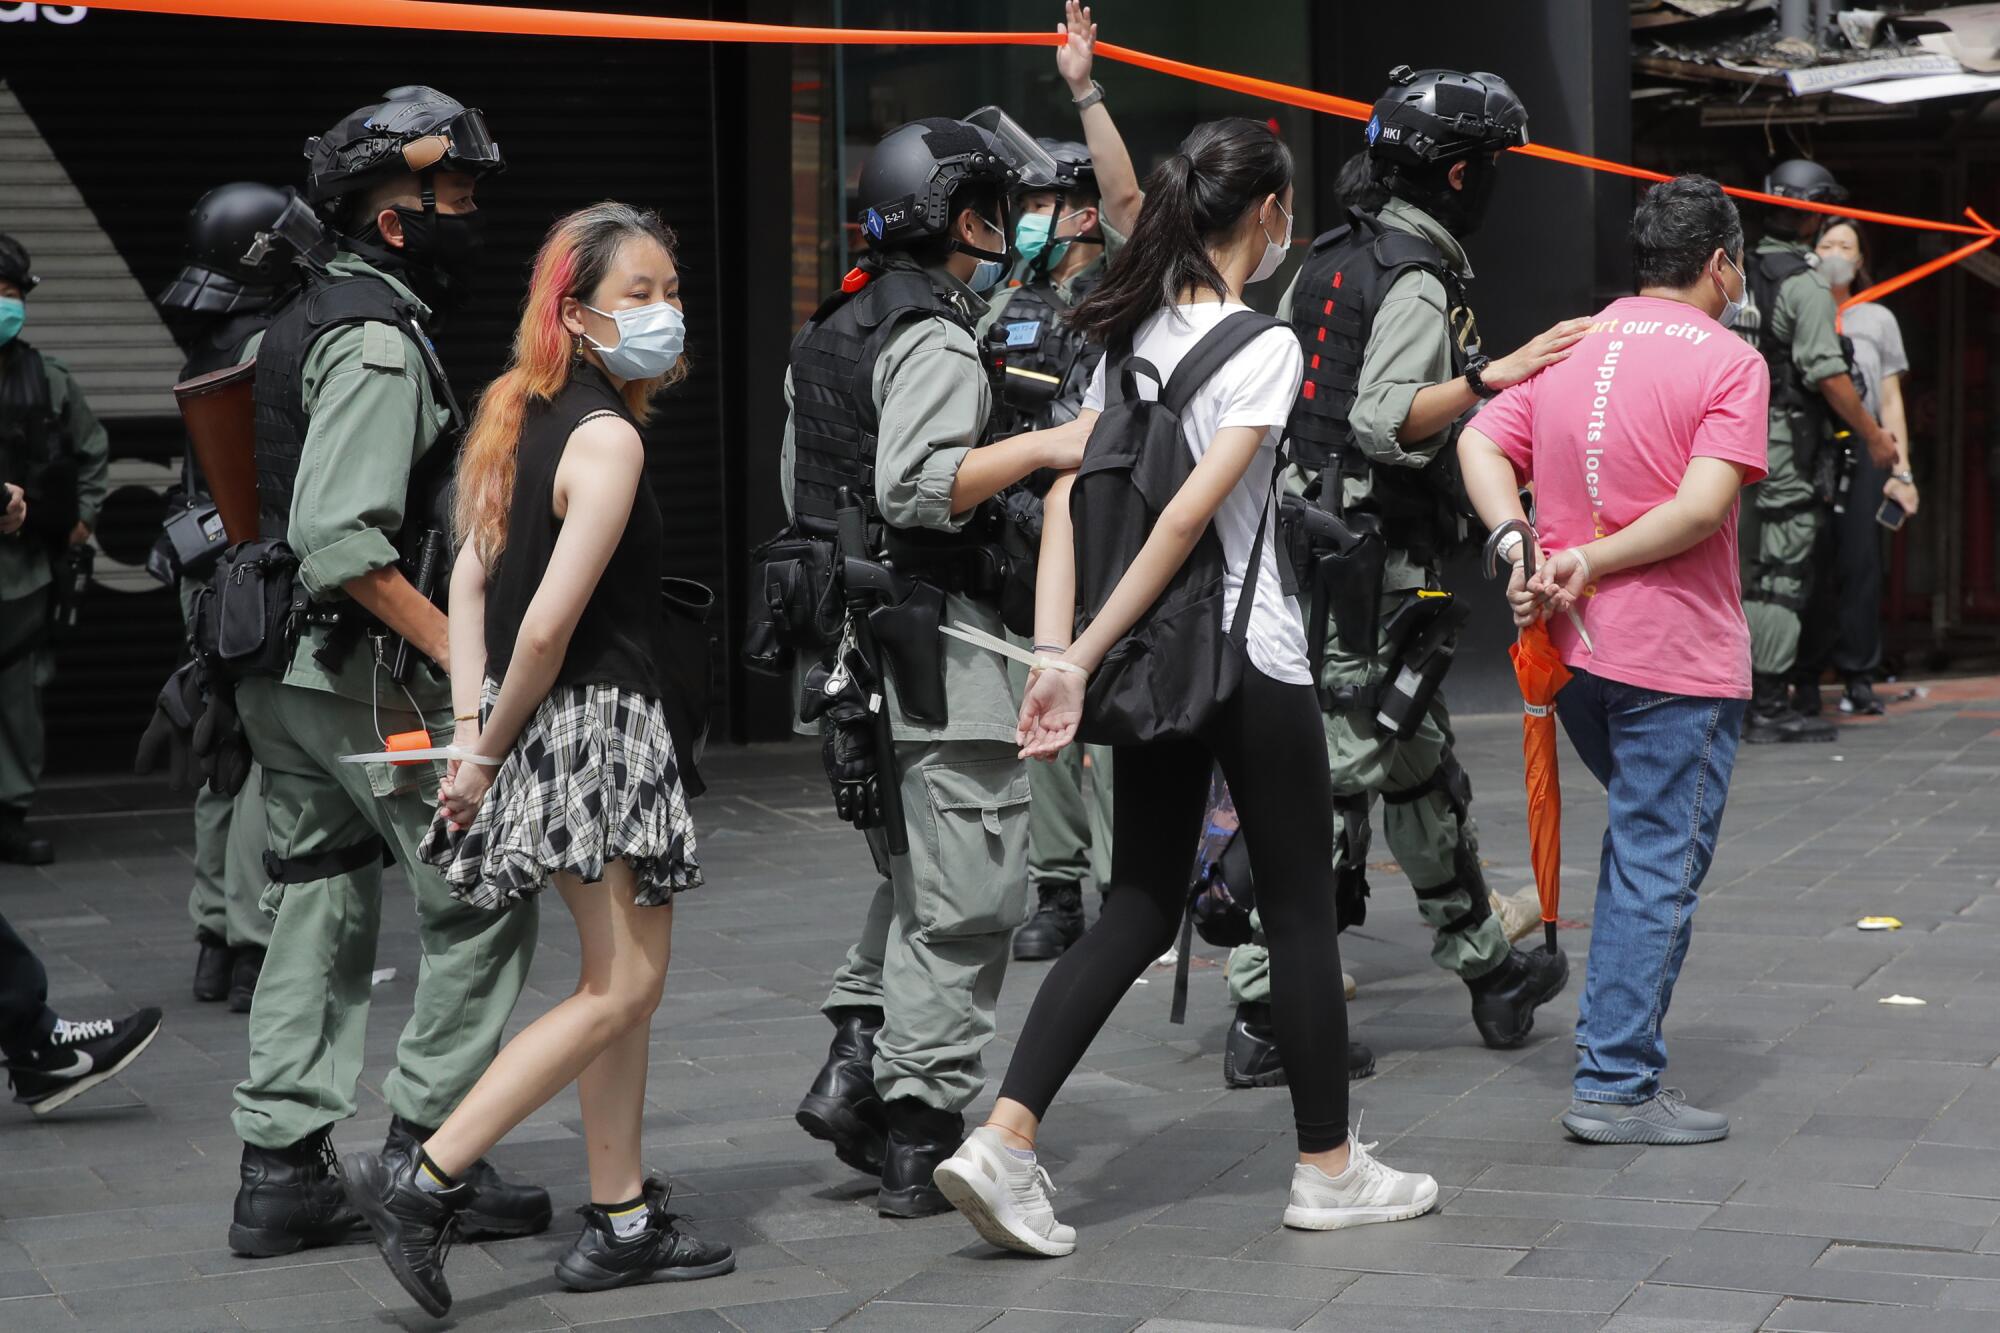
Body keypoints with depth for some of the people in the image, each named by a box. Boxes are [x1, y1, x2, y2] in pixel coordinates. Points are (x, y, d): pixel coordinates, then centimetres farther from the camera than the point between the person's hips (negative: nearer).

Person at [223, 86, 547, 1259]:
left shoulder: (304, 324, 17)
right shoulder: (377, 341, -15)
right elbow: (341, 538, -25)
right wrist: (459, 647, -23)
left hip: (285, 675, 10)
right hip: (366, 677, -10)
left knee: (322, 918, 12)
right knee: (483, 900, -2)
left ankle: (283, 1172, 14)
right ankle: (430, 1148, 1)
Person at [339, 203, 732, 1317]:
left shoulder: (527, 412, 10)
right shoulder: (609, 438, -18)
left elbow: (472, 574, 11)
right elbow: (549, 624, -22)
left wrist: (474, 731, 7)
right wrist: (487, 751, -10)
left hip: (541, 730, 9)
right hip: (597, 724, -9)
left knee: (625, 982, 16)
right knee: (623, 988, -3)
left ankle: (623, 1221, 22)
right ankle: (424, 1182, -7)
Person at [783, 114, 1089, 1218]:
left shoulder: (827, 336, 17)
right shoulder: (934, 339, -13)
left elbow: (803, 490, 23)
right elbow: (917, 486, -26)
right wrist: (1041, 446, -20)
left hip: (848, 640, 10)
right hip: (932, 642, -10)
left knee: (919, 871, 21)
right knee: (970, 896, -5)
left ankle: (854, 1065, 12)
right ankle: (919, 1140, -3)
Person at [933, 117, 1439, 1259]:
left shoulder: (1130, 334, 8)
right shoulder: (1264, 343, -13)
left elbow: (1070, 490, 1)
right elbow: (1192, 514, -21)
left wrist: (1057, 654, -5)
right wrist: (1079, 662, -19)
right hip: (1251, 657, -7)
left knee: (1140, 909, 11)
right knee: (1301, 907, 7)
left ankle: (1005, 1141, -2)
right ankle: (1330, 1167, 19)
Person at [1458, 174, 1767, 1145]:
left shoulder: (1565, 348, 11)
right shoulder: (1728, 362, -8)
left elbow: (1481, 444, 1)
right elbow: (1703, 505, -19)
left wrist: (1520, 545, -9)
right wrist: (1592, 564, -13)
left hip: (1571, 648, 7)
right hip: (1676, 659, -7)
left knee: (1641, 838, 25)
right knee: (1658, 870, -1)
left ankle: (1611, 1038, 26)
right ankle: (1617, 1088, 1)